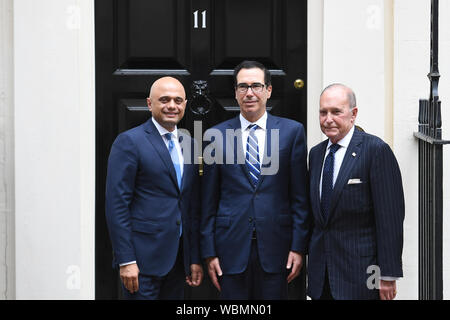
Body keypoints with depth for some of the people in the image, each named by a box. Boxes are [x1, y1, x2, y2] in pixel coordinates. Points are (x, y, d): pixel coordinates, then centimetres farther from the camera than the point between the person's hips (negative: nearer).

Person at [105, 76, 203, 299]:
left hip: (178, 257, 6)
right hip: (143, 257, -6)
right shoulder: (129, 142, -6)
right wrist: (125, 260, -15)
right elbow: (116, 204, -11)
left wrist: (195, 258, 11)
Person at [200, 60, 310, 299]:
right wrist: (209, 251, 1)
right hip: (231, 246, 0)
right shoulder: (216, 136, 4)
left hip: (275, 245, 0)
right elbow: (209, 200, 5)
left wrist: (298, 246, -2)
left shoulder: (292, 131, 4)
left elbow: (299, 195, 3)